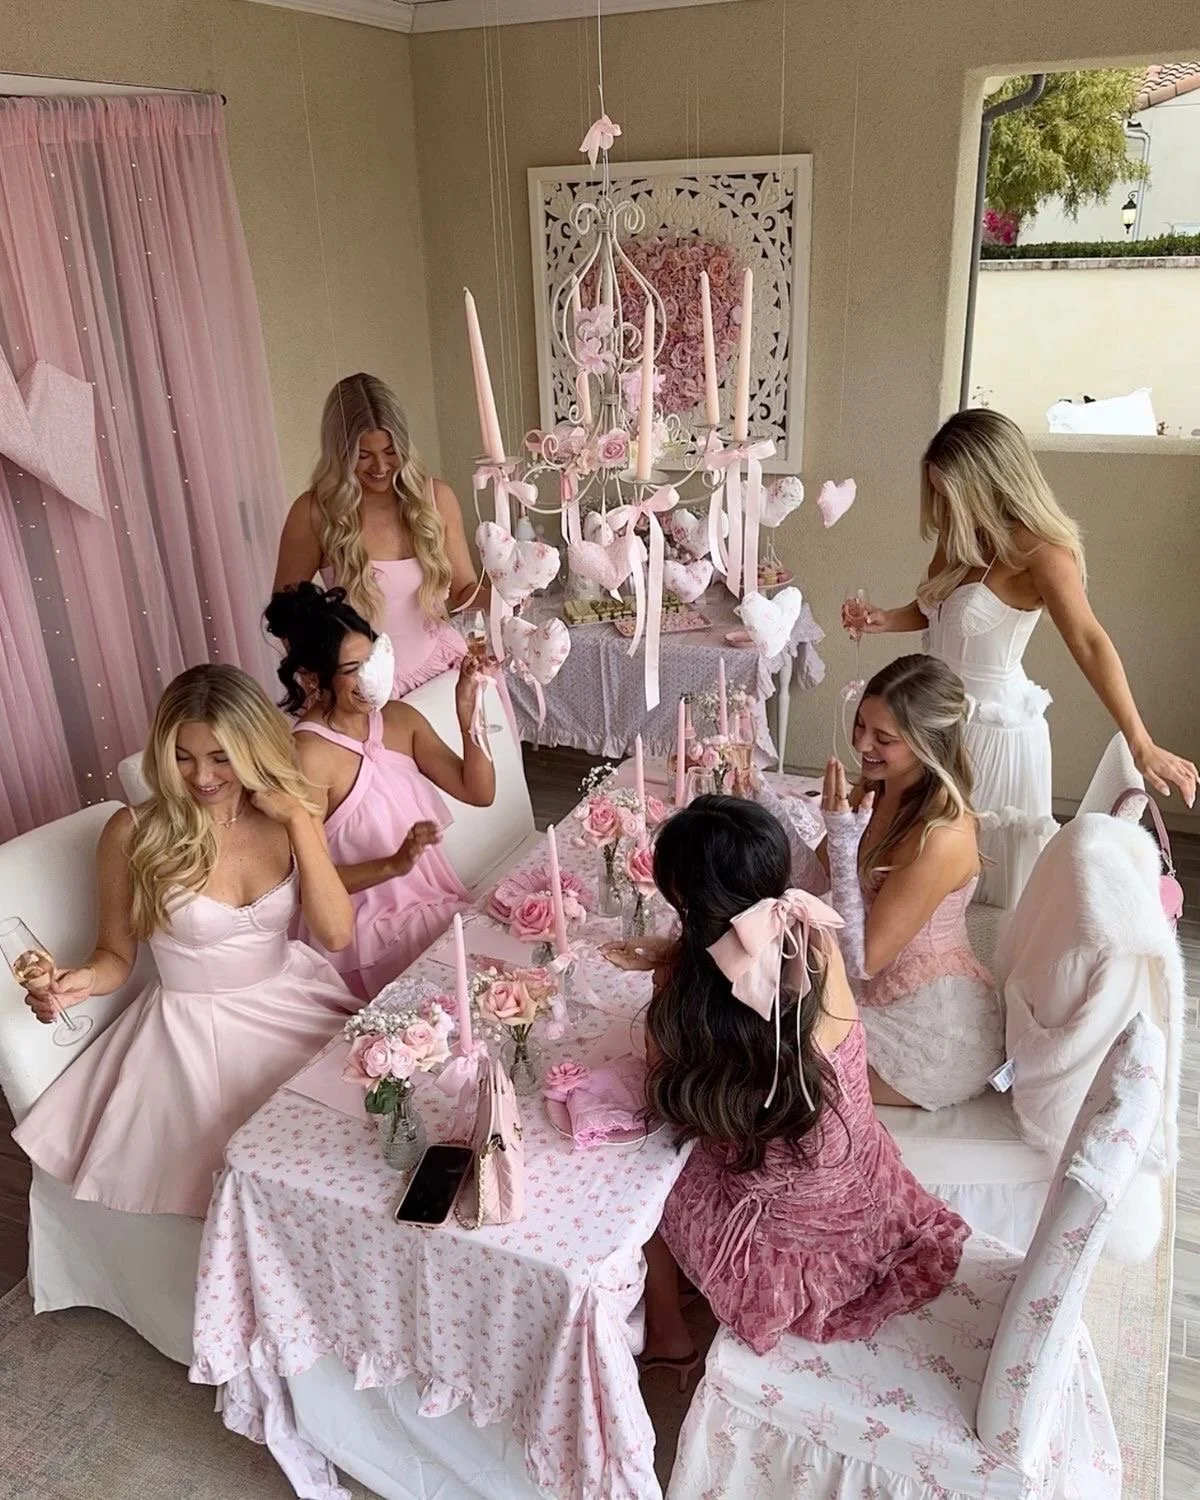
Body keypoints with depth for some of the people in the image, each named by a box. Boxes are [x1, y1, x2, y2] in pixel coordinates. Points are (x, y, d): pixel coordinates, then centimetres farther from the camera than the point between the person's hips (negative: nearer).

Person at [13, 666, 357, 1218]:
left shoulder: (287, 815, -6)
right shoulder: (134, 832, -14)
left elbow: (336, 932, -15)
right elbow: (116, 954, -1)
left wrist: (298, 819, -20)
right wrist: (82, 979, -25)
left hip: (293, 1000, 3)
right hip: (194, 1026, -3)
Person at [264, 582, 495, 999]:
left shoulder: (400, 718, 4)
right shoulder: (306, 755, -16)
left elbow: (479, 792, 3)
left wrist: (468, 713, -10)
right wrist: (394, 864, -27)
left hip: (437, 902, 7)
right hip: (371, 930, -7)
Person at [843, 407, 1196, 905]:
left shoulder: (1035, 548, -20)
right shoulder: (960, 538, 3)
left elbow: (1089, 644, -29)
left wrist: (1141, 745, -36)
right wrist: (882, 620, -2)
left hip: (995, 731, -7)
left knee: (996, 883, 8)